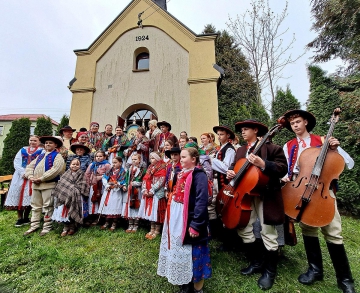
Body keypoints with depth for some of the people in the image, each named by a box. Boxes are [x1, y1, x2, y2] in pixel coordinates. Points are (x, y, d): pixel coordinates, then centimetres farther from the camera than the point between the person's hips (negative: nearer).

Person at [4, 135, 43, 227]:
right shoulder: (23, 150, 15)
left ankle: (26, 218, 14)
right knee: (18, 194, 1)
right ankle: (20, 218, 12)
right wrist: (23, 172, -8)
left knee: (28, 196, 0)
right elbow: (16, 162, 7)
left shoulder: (42, 151, 2)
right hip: (20, 176, 4)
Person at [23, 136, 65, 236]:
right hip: (35, 184, 7)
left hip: (49, 184, -7)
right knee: (35, 206, 15)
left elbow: (56, 169, -18)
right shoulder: (40, 156, 21)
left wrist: (41, 178, -18)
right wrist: (30, 176, -4)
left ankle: (47, 226, 11)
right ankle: (34, 226, 26)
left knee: (47, 206, 0)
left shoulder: (57, 156, -4)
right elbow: (30, 166, 15)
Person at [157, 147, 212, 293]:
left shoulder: (199, 175, -17)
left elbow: (202, 201, -22)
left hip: (190, 220, -9)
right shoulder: (182, 173, 9)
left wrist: (196, 225, -23)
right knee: (180, 250, 21)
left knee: (193, 252, 7)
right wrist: (171, 218, 15)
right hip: (177, 219, 9)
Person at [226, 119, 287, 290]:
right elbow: (235, 166, 16)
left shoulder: (271, 148, -7)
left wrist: (263, 164, -29)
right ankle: (256, 263, 35)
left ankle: (270, 271, 30)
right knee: (243, 229, 11)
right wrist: (231, 173, -6)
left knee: (268, 234, 5)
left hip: (266, 196, -6)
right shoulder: (240, 151, 13)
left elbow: (283, 169, -14)